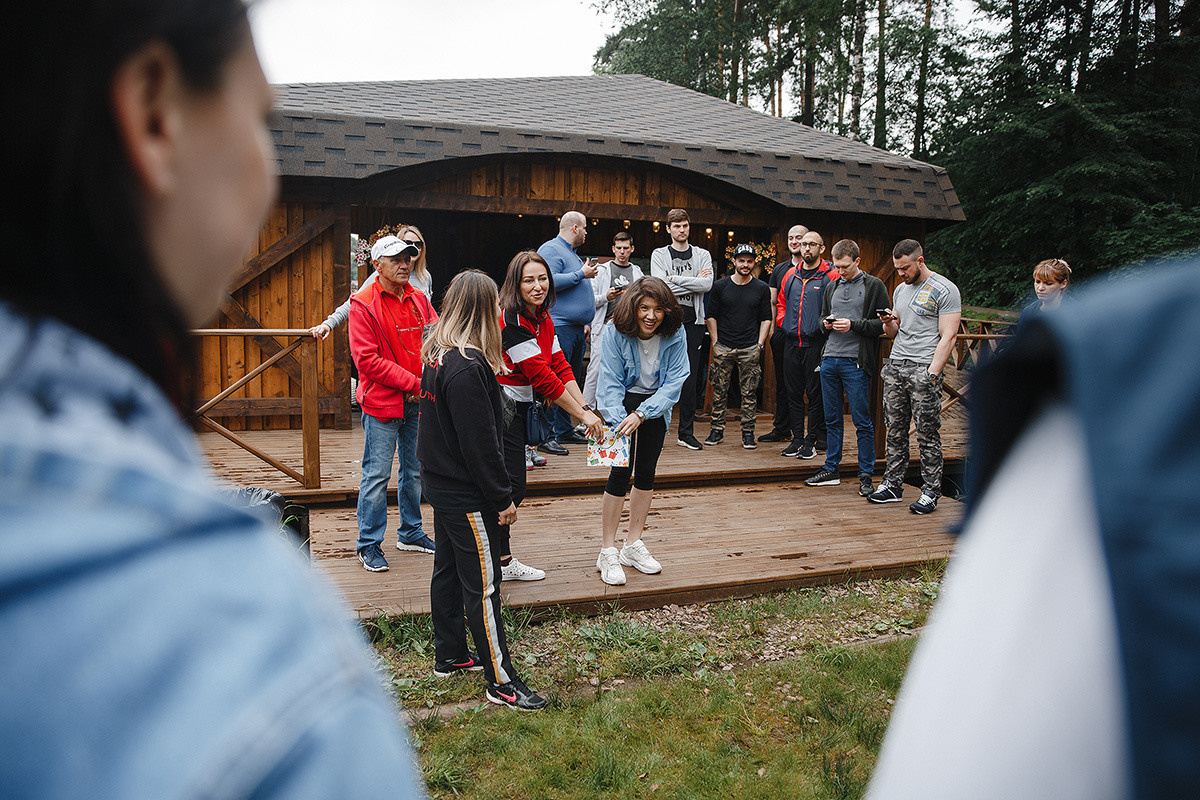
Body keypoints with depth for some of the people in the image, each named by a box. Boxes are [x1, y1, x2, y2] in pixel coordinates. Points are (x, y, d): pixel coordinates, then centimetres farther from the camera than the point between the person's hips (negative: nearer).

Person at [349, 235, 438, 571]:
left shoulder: (418, 300, 9)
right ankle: (369, 544, 10)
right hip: (382, 401, -6)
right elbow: (367, 359, -14)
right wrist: (411, 381, -16)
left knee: (414, 470, 15)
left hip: (418, 401, 6)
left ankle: (410, 533, 30)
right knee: (377, 474, -2)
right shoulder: (363, 304, -9)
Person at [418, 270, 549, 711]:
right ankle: (501, 681, 5)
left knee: (448, 570, 19)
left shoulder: (436, 355, 4)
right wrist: (503, 498, -14)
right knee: (482, 586, -3)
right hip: (466, 495, -10)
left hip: (440, 484, 10)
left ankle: (449, 655, 33)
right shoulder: (468, 368, -25)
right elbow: (481, 443, -22)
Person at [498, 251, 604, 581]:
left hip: (516, 409, 9)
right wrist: (581, 414, -18)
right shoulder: (511, 320, -21)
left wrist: (587, 408, -5)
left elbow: (560, 367, 5)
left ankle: (502, 559, 23)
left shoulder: (542, 319, 8)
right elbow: (542, 377, -22)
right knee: (511, 485, -7)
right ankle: (501, 562, 5)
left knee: (512, 485, 13)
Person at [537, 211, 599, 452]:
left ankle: (565, 431, 19)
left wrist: (584, 322, 28)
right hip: (559, 326, -10)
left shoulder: (572, 253, 23)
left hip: (576, 328, 10)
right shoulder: (551, 250, -7)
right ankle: (548, 436, -11)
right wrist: (581, 274, -14)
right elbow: (550, 282, -23)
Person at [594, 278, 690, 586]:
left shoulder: (675, 335, -16)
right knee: (621, 472, -10)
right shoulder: (617, 333, -21)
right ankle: (608, 552, 0)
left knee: (646, 473, 7)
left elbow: (674, 382, -17)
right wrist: (619, 422, -32)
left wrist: (641, 414, -28)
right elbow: (610, 384, -19)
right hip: (623, 404, -3)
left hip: (656, 406, 3)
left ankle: (633, 546, 21)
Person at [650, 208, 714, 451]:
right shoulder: (659, 255, 8)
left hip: (692, 321, 2)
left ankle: (686, 432, 9)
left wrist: (673, 278, -9)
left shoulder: (703, 255, 12)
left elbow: (707, 284, -6)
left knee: (690, 377, 3)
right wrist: (693, 281, -7)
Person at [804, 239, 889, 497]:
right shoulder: (832, 287, 15)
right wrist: (826, 323, 3)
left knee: (862, 421, -2)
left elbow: (883, 325, -5)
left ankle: (866, 475, 6)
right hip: (829, 360, 6)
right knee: (832, 419, 11)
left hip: (856, 362, -5)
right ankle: (831, 470, 20)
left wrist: (853, 325, -16)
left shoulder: (874, 286, -1)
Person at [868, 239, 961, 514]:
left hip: (924, 368, -7)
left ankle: (930, 492, 5)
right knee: (895, 430, 9)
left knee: (928, 434, -3)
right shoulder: (900, 289, 17)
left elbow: (948, 336, -10)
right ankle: (893, 485, 17)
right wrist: (889, 323, 0)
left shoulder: (945, 290, -5)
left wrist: (932, 373, -18)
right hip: (895, 366, 7)